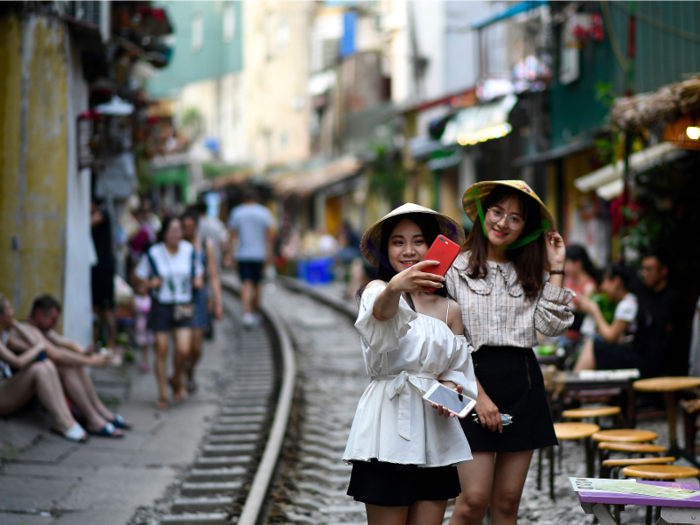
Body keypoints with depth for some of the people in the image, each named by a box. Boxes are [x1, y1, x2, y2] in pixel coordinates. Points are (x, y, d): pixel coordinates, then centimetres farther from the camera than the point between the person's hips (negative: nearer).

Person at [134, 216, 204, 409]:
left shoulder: (189, 250, 2)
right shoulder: (153, 253, -5)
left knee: (184, 349, -13)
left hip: (183, 307, 1)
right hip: (161, 306, -1)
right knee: (161, 351, 1)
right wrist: (150, 283, -13)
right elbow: (139, 275, 5)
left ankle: (177, 379, 17)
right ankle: (162, 394, 14)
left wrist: (198, 280, -1)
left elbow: (198, 269, 19)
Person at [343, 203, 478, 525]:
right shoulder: (378, 289, -1)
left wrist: (452, 388, -6)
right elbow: (382, 309, -26)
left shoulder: (450, 310, 13)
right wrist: (395, 287, -49)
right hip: (390, 423, -5)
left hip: (435, 428, 5)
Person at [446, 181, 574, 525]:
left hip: (523, 384, 4)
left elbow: (552, 327, 0)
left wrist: (556, 270, 1)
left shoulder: (530, 273, 14)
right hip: (473, 383, -4)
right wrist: (479, 396, -13)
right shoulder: (457, 267, 0)